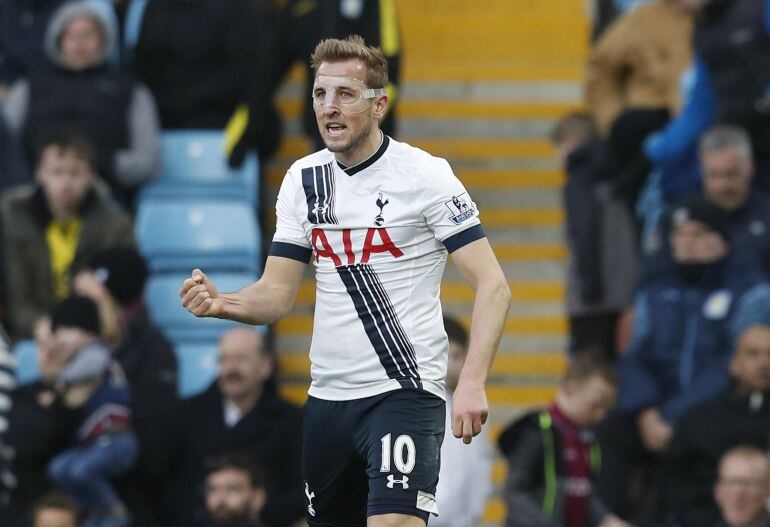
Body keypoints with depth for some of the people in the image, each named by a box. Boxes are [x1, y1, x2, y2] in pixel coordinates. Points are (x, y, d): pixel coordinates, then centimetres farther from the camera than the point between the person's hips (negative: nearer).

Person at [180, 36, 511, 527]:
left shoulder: (425, 175, -9)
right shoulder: (303, 179, 8)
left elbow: (493, 286, -10)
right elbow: (278, 294, 11)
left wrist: (472, 382, -22)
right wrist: (222, 302, -11)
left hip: (404, 390, -6)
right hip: (328, 395, 6)